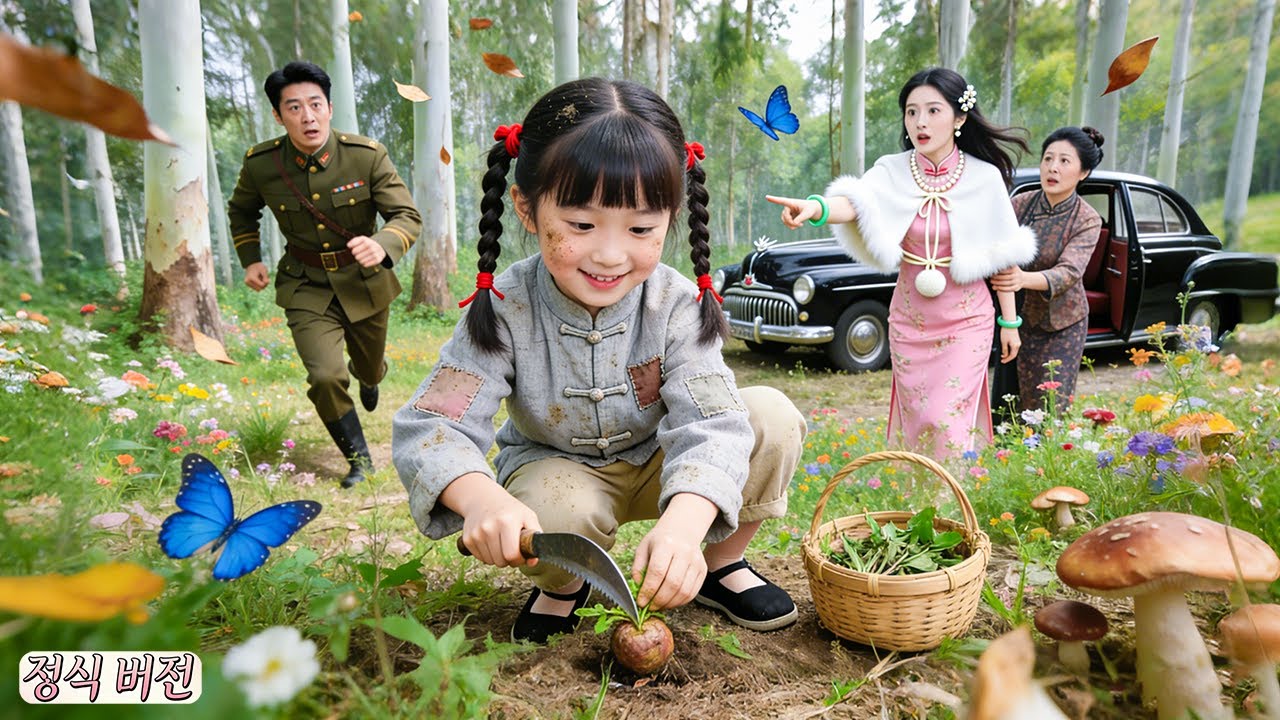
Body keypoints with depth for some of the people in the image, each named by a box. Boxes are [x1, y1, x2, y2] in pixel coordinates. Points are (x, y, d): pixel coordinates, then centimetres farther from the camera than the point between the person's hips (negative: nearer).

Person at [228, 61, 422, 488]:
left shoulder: (367, 156, -17)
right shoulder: (260, 164, -10)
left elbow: (408, 216, -17)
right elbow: (241, 212, 12)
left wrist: (382, 245, -37)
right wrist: (250, 260, 0)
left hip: (365, 282, 1)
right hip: (307, 287, 0)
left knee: (370, 370, 19)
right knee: (326, 377, -19)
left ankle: (366, 373, 63)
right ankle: (359, 460, 7)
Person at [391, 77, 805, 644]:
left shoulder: (677, 305, -23)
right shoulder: (504, 311, -24)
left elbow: (711, 423, -33)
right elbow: (429, 425, -28)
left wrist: (683, 523, -55)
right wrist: (481, 497, -52)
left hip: (661, 467, 2)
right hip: (555, 466, -1)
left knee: (773, 418, -22)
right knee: (556, 512, -38)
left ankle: (721, 564, 3)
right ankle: (561, 586, 2)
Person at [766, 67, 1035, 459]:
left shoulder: (985, 178, -7)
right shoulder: (892, 171, -6)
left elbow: (1002, 256, -1)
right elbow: (855, 202, -27)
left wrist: (1009, 322, 3)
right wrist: (815, 207, -50)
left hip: (967, 320, -2)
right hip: (909, 320, 2)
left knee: (948, 422, -6)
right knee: (917, 420, 11)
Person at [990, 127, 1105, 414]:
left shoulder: (1087, 220, -10)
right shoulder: (1020, 204, -1)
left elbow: (1069, 272, -25)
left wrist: (1025, 279, -46)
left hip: (1059, 326, -3)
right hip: (1015, 318, 3)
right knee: (1003, 407, 5)